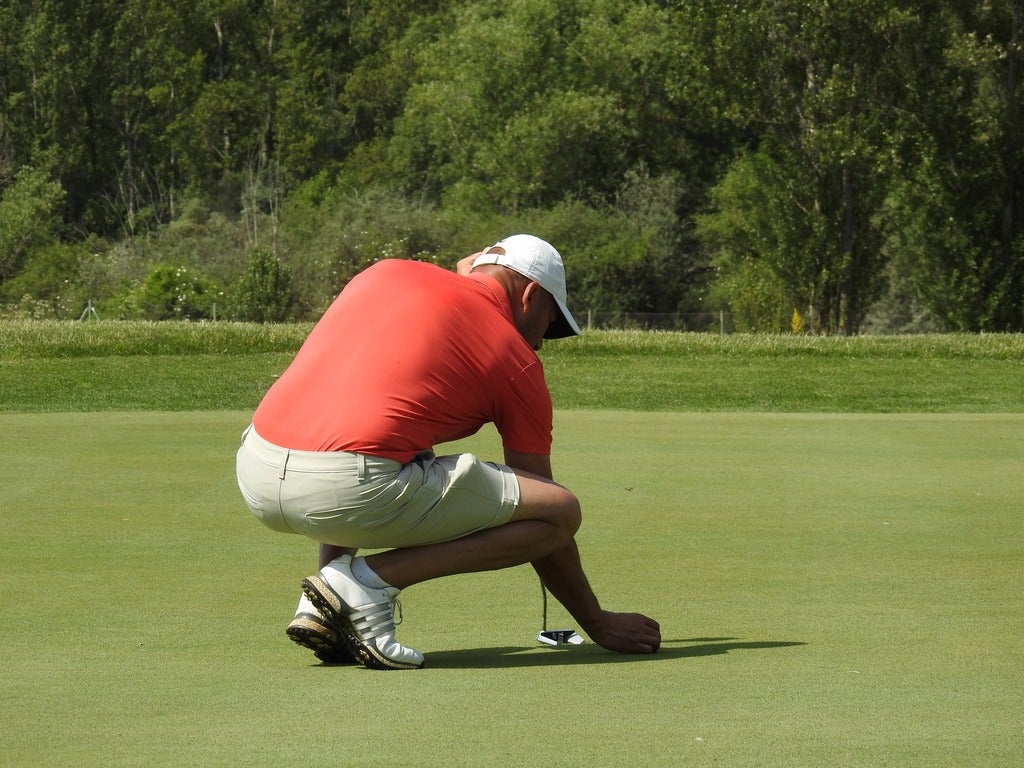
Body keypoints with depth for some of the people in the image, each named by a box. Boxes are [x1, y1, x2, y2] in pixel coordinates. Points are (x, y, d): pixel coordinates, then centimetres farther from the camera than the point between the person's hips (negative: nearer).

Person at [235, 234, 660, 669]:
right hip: (354, 487, -6)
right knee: (562, 511, 5)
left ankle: (319, 607, 17)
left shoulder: (385, 273, 24)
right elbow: (544, 514, 18)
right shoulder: (517, 361, 13)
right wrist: (598, 623, 29)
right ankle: (369, 582, -5)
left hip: (255, 473, 6)